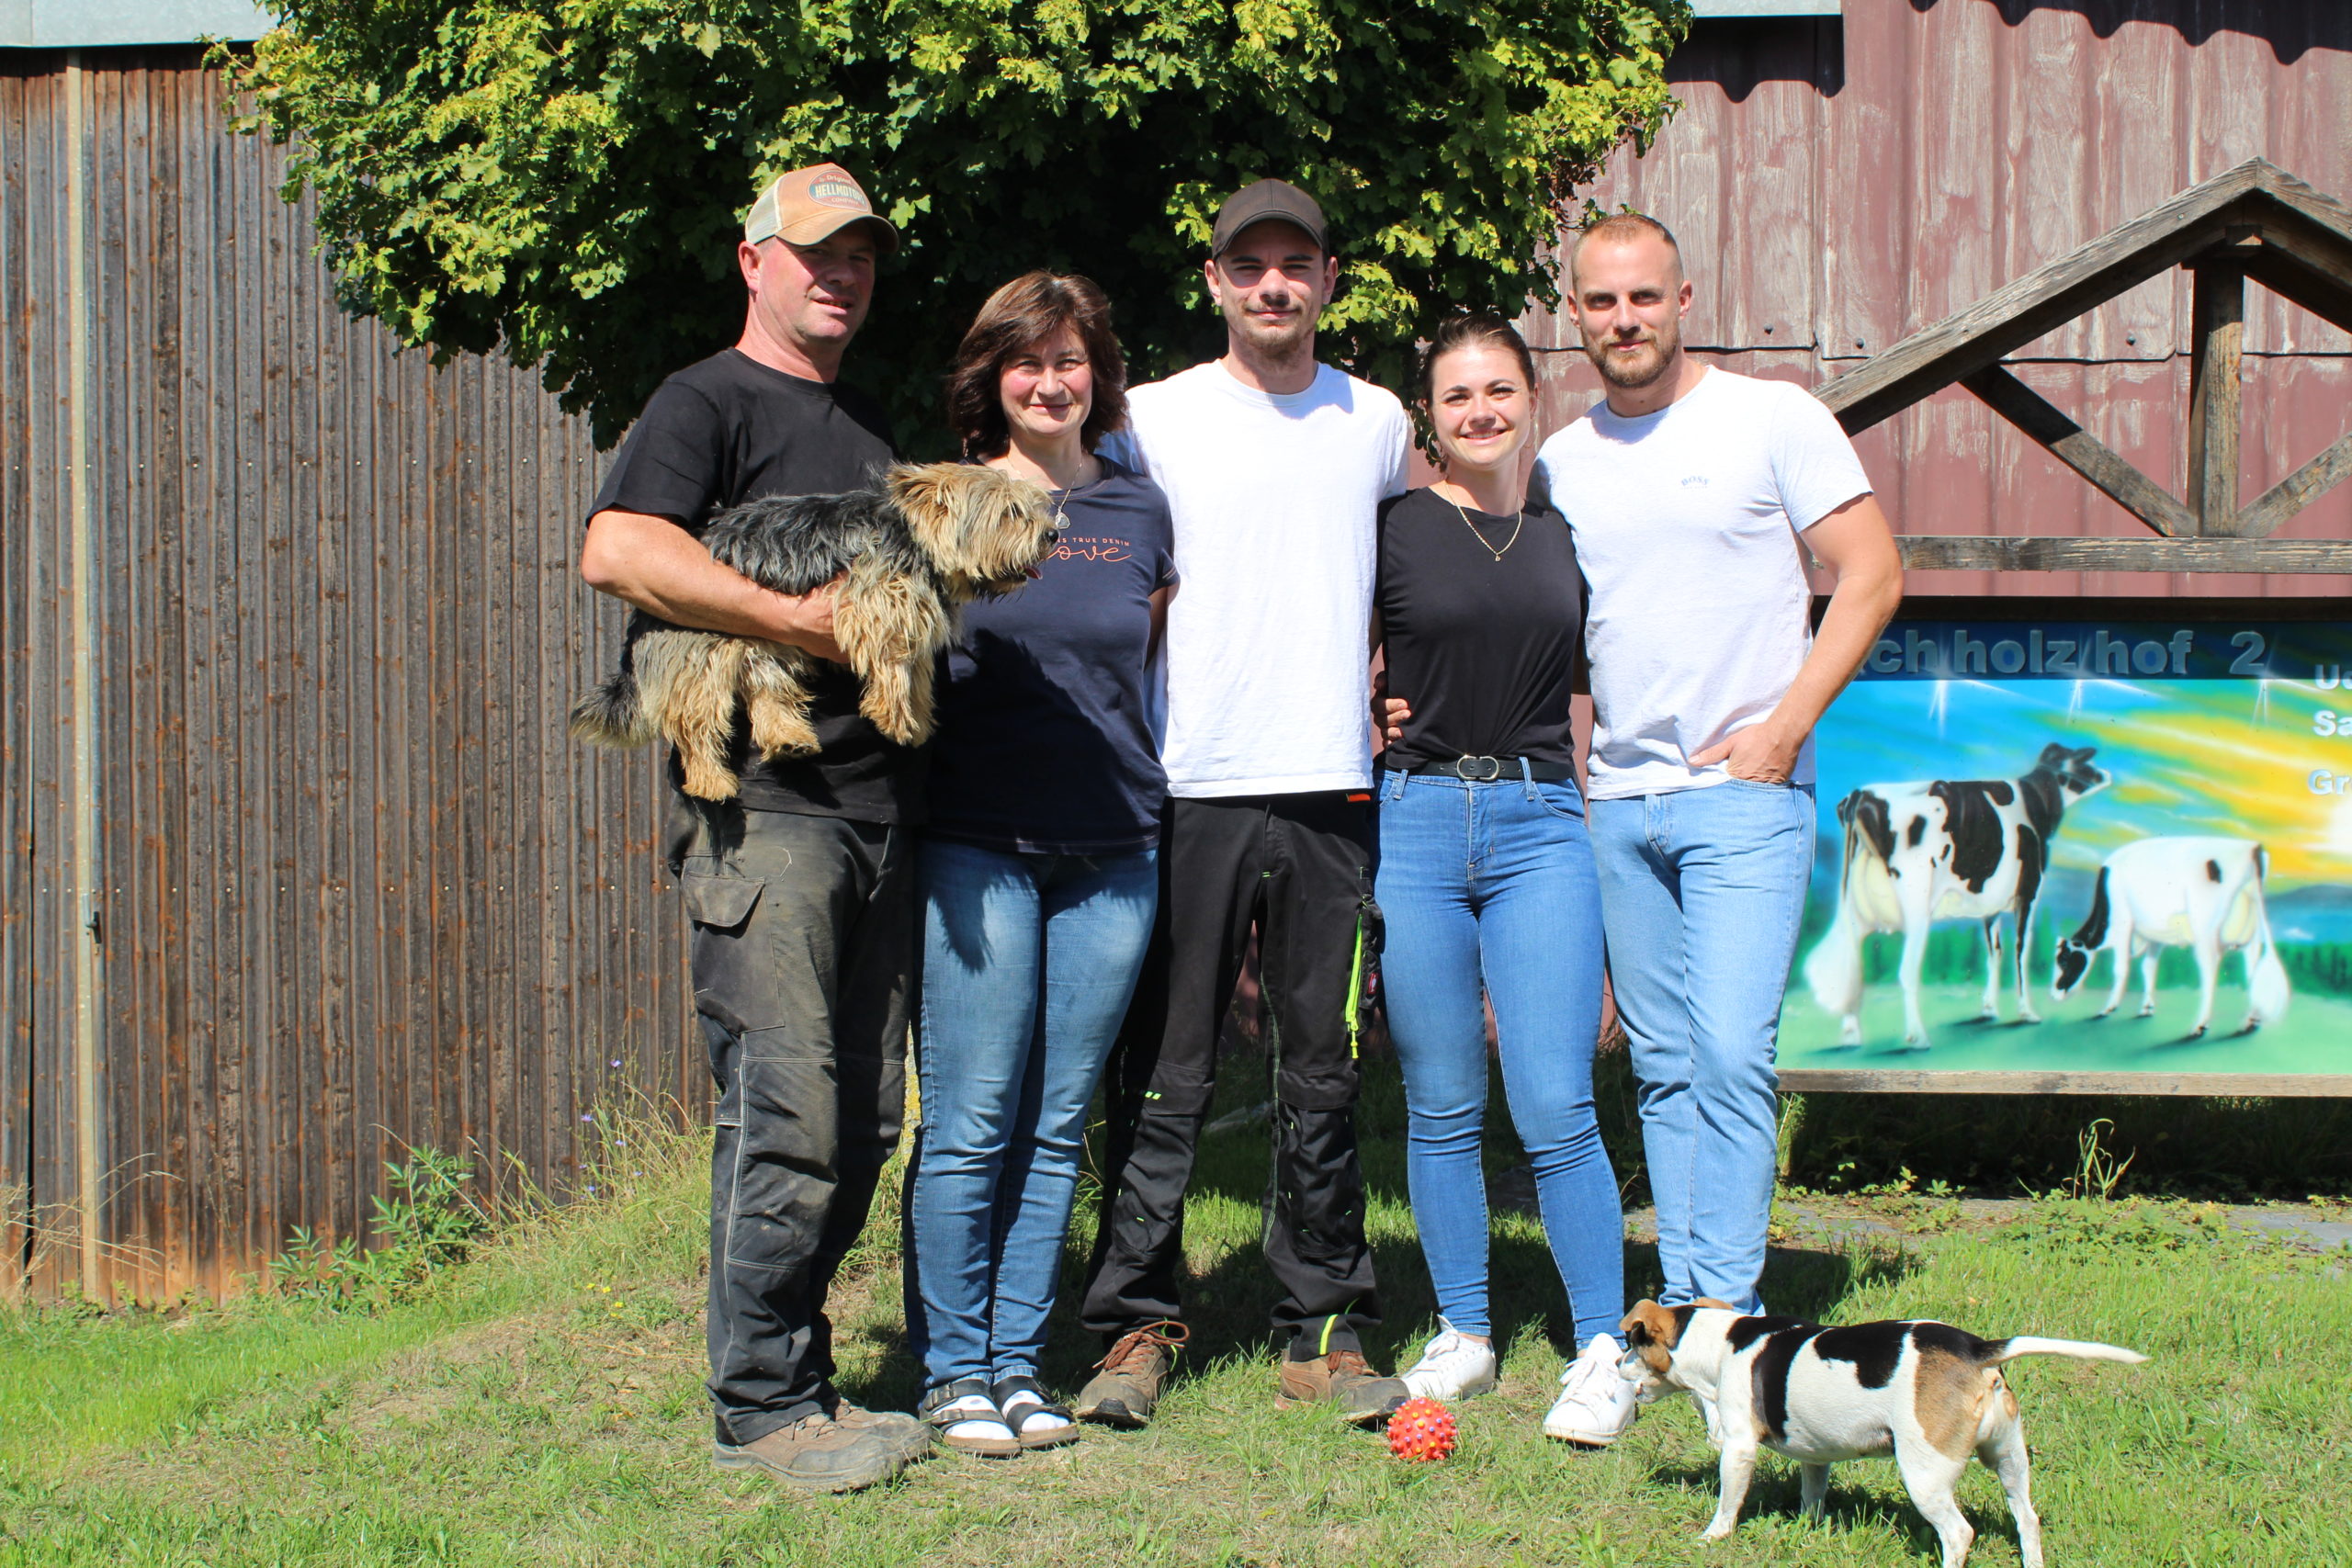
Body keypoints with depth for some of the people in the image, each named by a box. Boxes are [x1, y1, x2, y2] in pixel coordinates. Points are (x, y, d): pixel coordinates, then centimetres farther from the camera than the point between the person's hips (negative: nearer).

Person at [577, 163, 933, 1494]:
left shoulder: (872, 424, 23)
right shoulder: (709, 404, -2)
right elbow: (619, 550, -19)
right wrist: (799, 620, -21)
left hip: (880, 802, 8)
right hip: (765, 801, -8)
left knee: (866, 1118, 9)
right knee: (787, 1113, -10)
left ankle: (805, 1380, 18)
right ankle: (762, 1406, -1)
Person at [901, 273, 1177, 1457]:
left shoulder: (1139, 511, 10)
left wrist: (1140, 778, 11)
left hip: (1112, 848, 3)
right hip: (976, 844, -3)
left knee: (1057, 1127, 6)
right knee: (969, 1126, -4)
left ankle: (1018, 1363, 15)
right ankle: (952, 1371, 7)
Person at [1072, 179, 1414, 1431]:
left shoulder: (1379, 423, 11)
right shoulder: (1154, 418, 2)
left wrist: (1390, 701, 12)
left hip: (1332, 788, 3)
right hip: (1192, 791, -2)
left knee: (1321, 1072, 7)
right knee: (1163, 1072, -2)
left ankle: (1323, 1329, 13)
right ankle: (1138, 1322, 5)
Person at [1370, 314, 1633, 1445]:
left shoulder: (1567, 535, 11)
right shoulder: (1393, 531, 3)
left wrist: (1600, 834, 13)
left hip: (1542, 823, 1)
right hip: (1415, 820, -1)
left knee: (1555, 1108, -7)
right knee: (1441, 1107, 6)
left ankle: (1603, 1351, 1)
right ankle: (1463, 1337, 19)